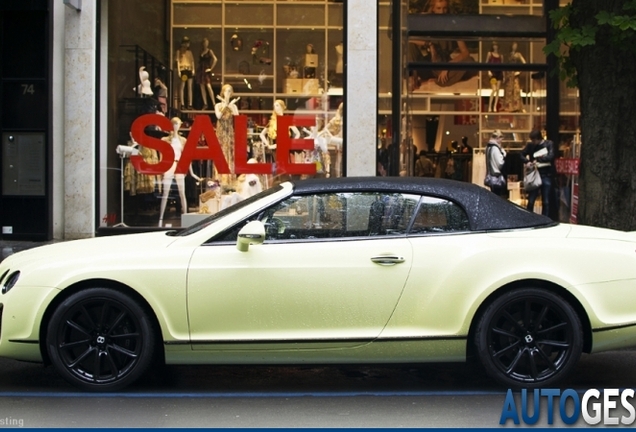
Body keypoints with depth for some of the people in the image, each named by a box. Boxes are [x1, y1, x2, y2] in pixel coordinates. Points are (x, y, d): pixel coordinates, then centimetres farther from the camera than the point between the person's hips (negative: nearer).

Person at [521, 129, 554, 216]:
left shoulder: (549, 144, -3)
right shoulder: (530, 145, 3)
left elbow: (551, 156, -15)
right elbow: (522, 155, 9)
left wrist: (538, 159, -22)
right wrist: (527, 161, -10)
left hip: (546, 176, -1)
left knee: (546, 202, 6)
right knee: (531, 201, 3)